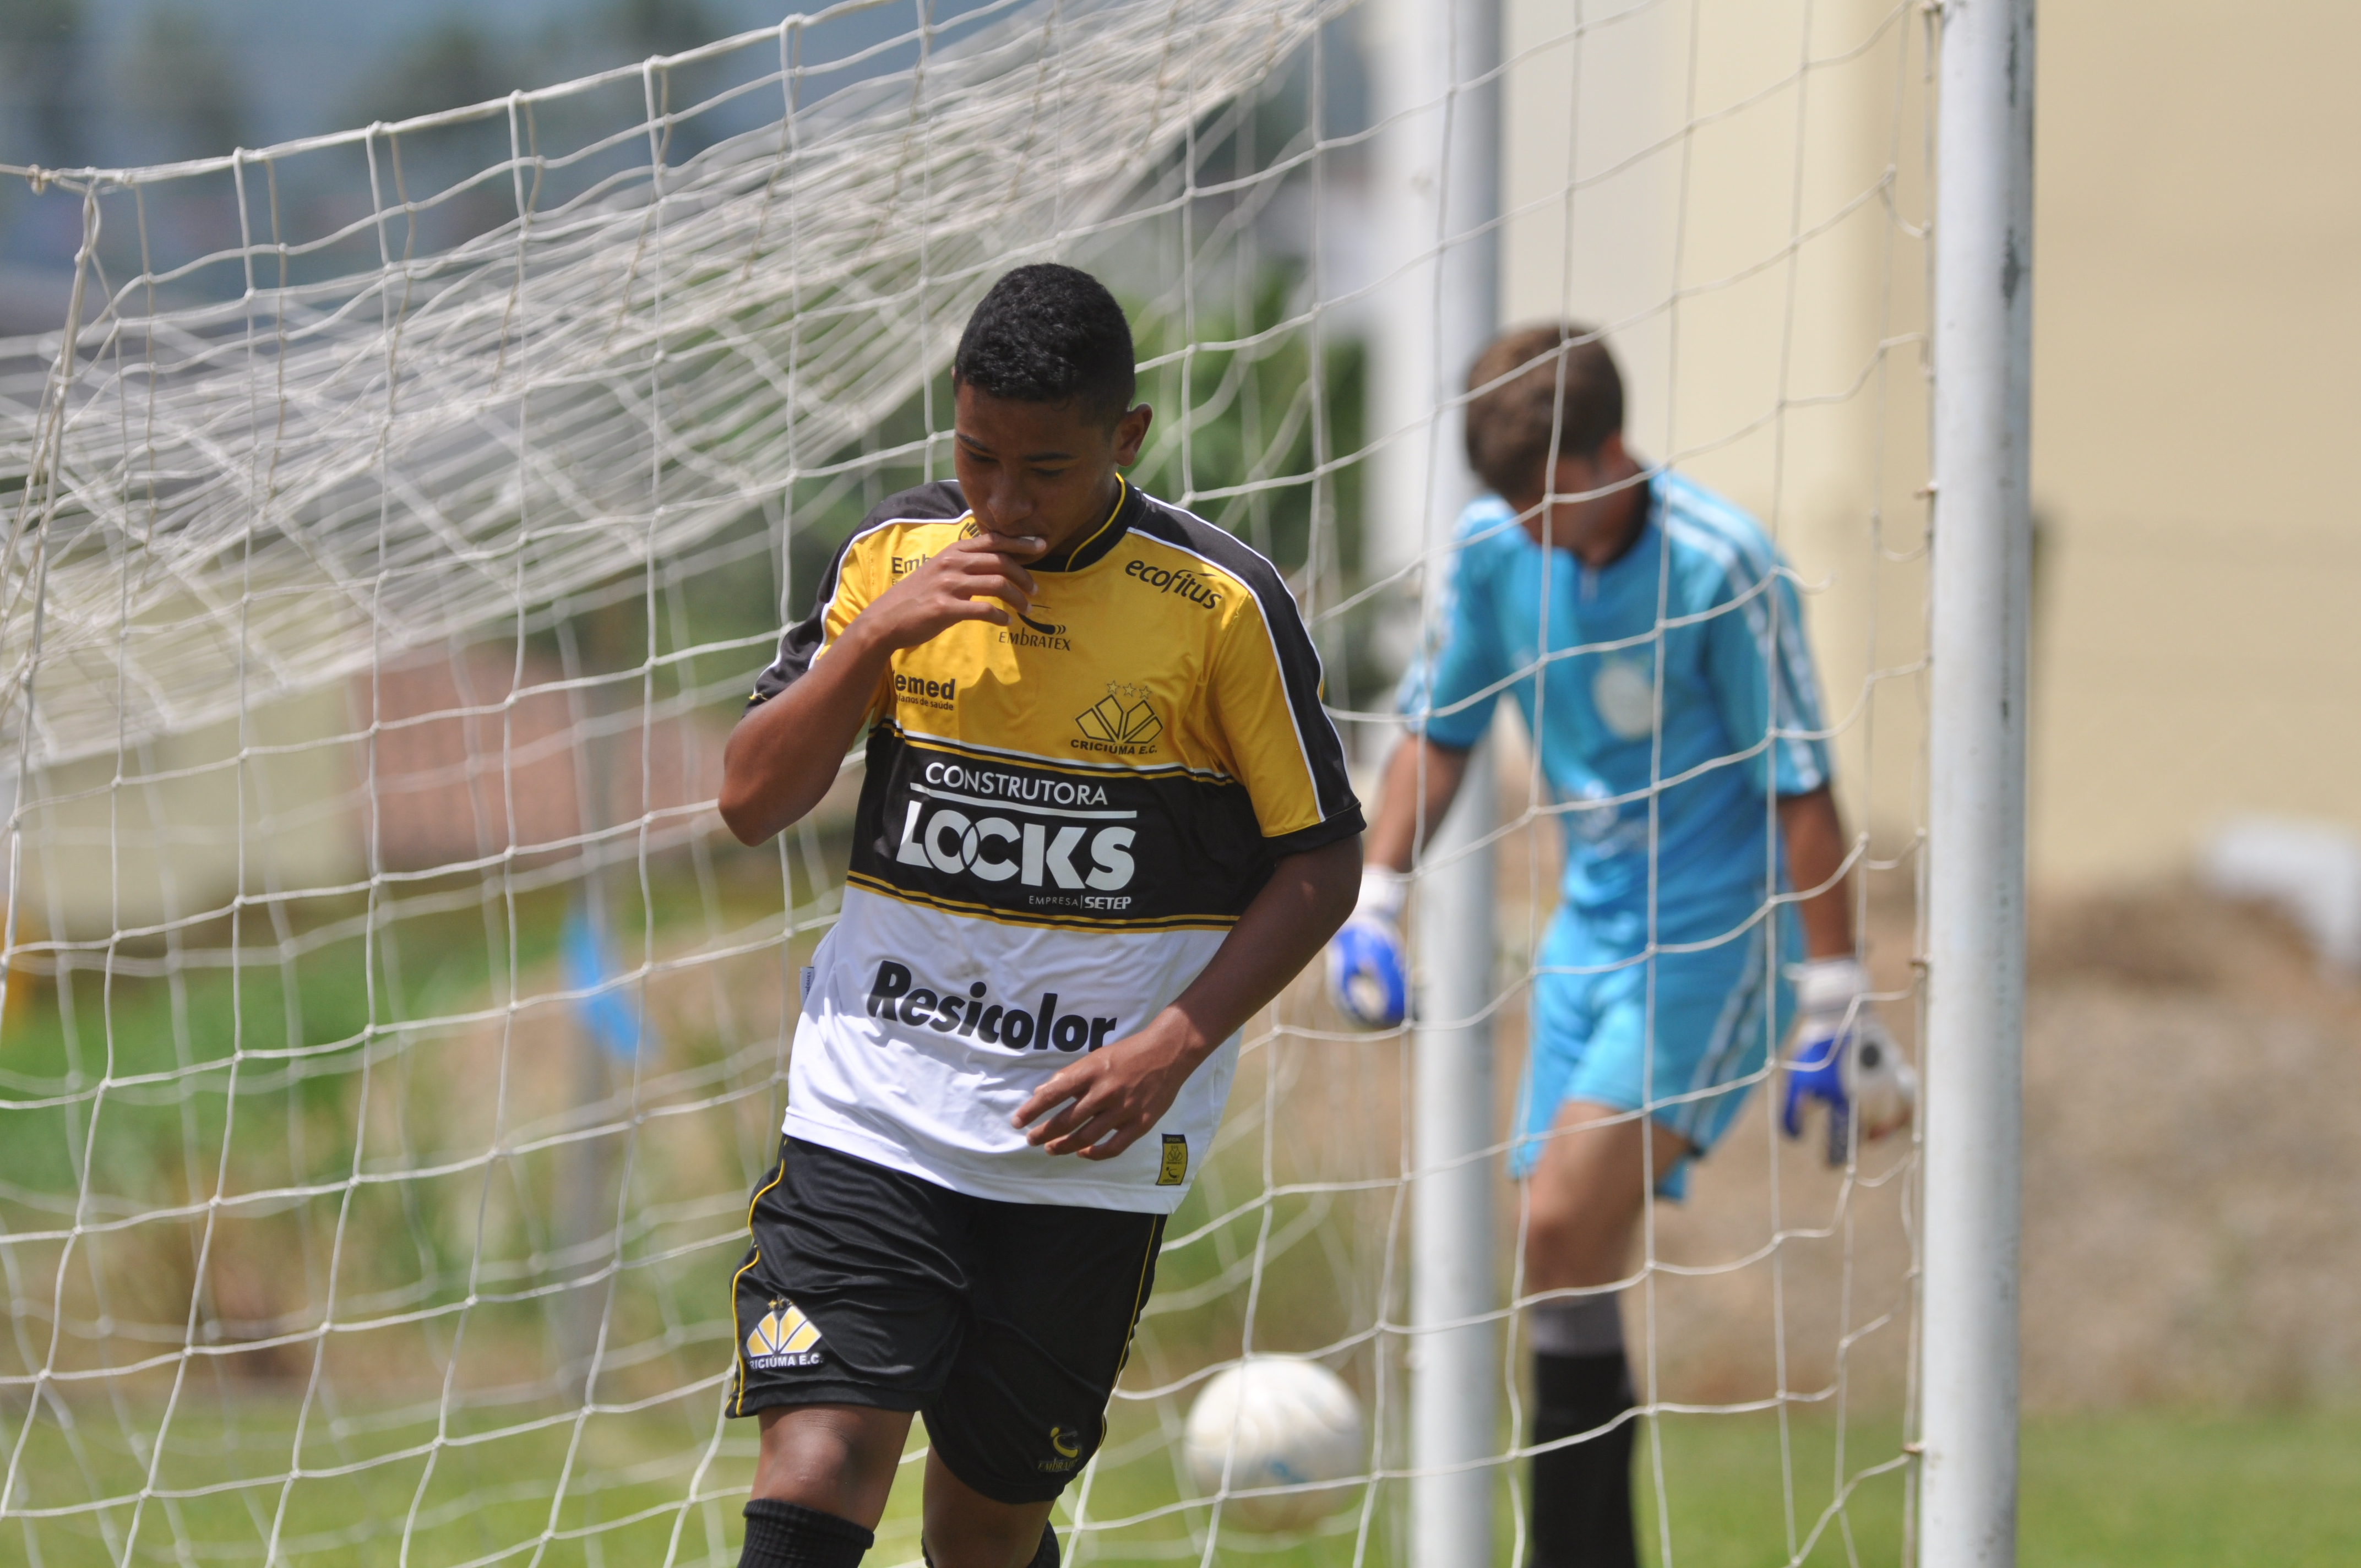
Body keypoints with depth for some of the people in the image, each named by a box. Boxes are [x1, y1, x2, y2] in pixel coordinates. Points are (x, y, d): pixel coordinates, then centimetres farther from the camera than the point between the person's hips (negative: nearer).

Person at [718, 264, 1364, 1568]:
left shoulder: (1224, 608, -7)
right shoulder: (895, 557, 3)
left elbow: (1320, 865, -1)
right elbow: (752, 801, 3)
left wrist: (1172, 1048, -13)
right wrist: (871, 637, -13)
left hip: (1086, 1133, -1)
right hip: (875, 1104, 2)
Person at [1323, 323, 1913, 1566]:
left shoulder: (1717, 565, -18)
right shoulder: (1494, 547, -1)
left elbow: (1798, 785, -14)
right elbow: (1440, 727, 15)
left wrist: (1834, 1010, -13)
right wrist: (1371, 898, 4)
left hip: (1713, 940, -7)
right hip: (1592, 929, 7)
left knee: (1564, 1231, -19)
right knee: (1567, 1263, 4)